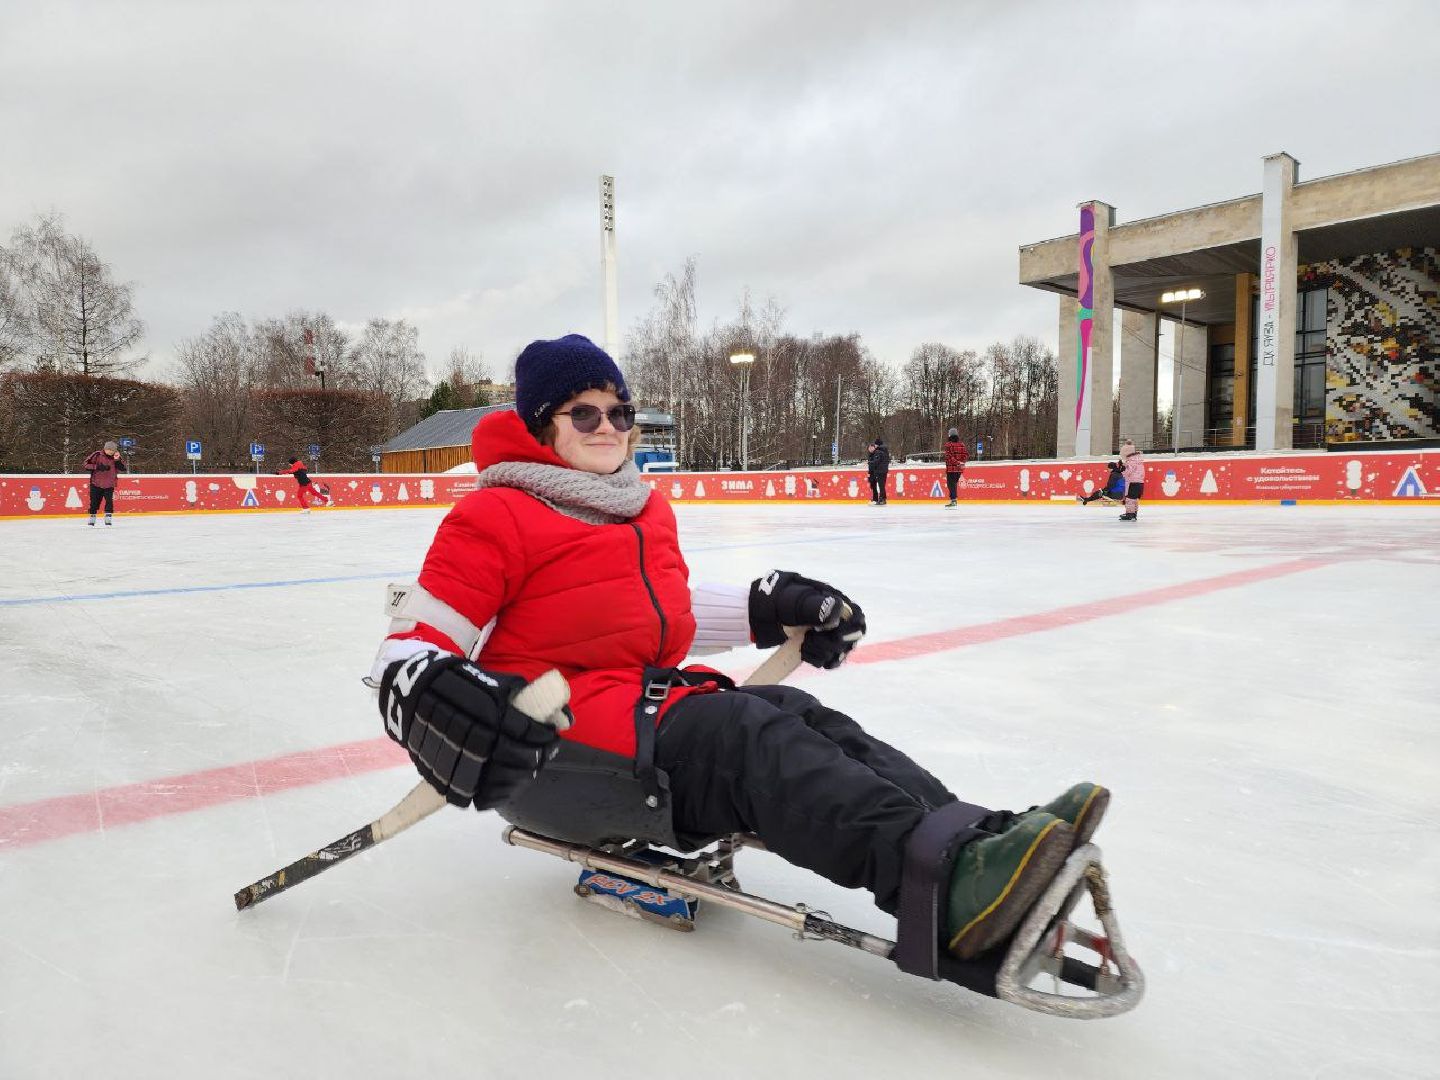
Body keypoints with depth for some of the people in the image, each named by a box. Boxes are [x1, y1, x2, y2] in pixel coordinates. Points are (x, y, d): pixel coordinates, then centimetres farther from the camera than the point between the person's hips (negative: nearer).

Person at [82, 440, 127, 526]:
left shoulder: (117, 457, 2)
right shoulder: (97, 455, -7)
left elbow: (124, 469, -3)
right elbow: (86, 465, -7)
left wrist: (117, 460, -15)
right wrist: (97, 467, -20)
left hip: (109, 485, 1)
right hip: (96, 484, -1)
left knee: (109, 501, -9)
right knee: (94, 502, 5)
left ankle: (108, 519, 1)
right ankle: (92, 519, 19)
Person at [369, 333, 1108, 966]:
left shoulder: (648, 511, 18)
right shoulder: (498, 518, -7)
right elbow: (411, 646, -9)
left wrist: (767, 608, 16)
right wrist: (430, 705, -32)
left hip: (651, 696, 8)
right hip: (558, 729, -8)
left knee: (802, 719, -16)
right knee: (753, 737, -30)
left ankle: (980, 842, -32)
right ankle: (950, 885, -46)